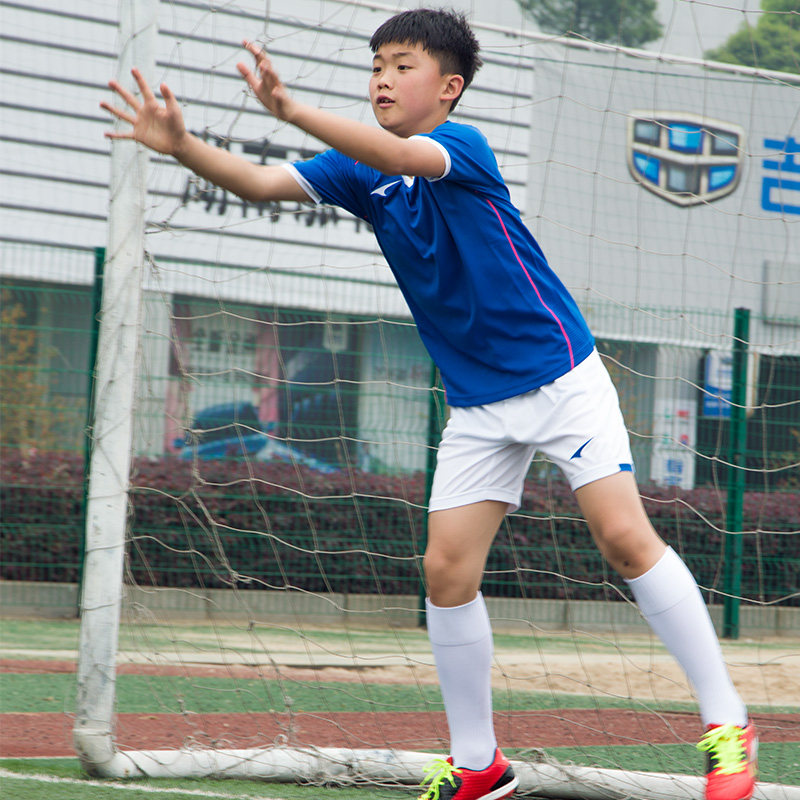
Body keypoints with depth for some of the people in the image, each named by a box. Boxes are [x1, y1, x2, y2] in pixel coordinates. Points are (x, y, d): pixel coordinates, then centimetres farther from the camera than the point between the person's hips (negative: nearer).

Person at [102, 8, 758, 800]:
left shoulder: (464, 146, -15)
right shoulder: (363, 173, 4)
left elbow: (402, 155, -36)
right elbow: (262, 182, -7)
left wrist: (292, 110, -49)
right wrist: (183, 145, -25)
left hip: (560, 377, -6)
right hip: (478, 403, 6)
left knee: (625, 536, -14)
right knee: (446, 570, -2)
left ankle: (725, 722, -5)